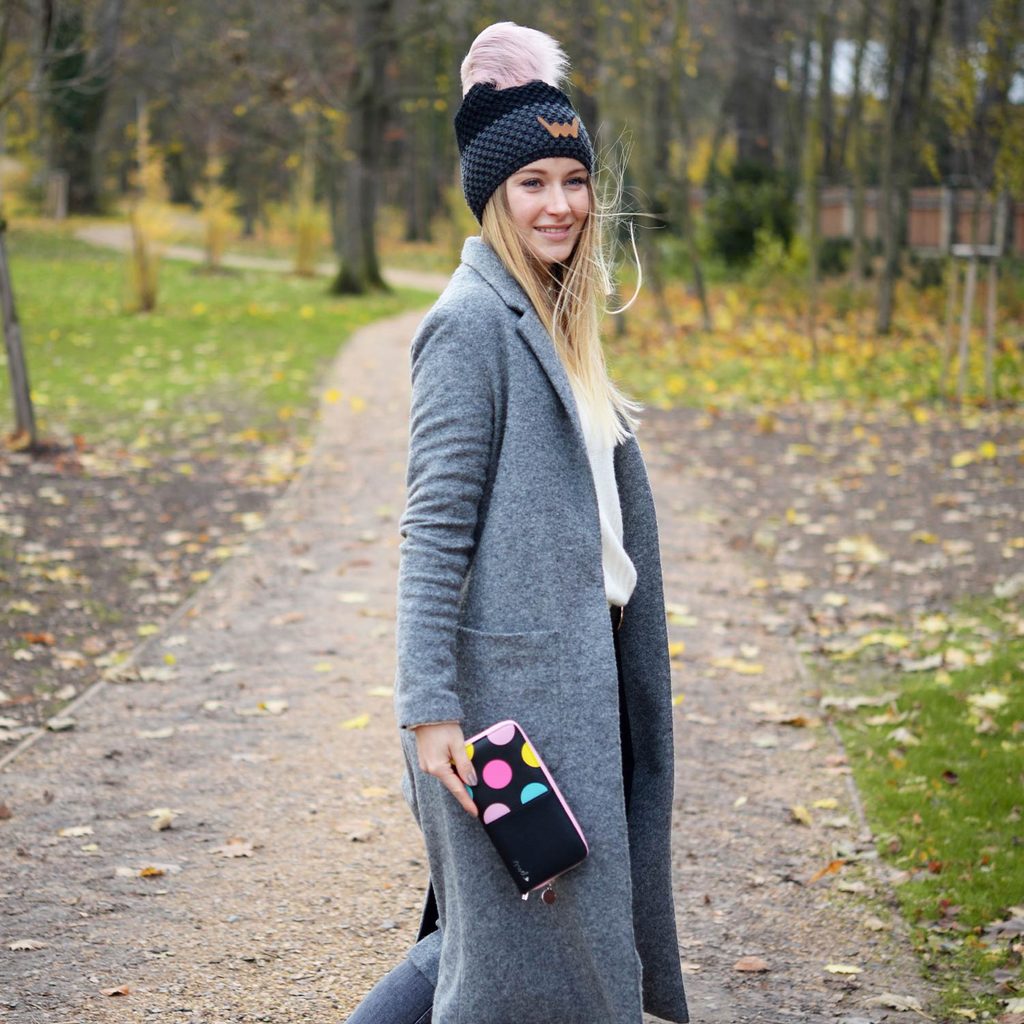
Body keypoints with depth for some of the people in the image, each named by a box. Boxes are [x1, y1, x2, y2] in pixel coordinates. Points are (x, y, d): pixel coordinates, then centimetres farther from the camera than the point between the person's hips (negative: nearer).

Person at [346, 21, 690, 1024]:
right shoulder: (473, 322, -13)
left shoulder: (552, 321, 15)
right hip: (508, 686, -9)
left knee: (522, 927, 15)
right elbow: (434, 528, -17)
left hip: (570, 670, 9)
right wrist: (427, 707, -22)